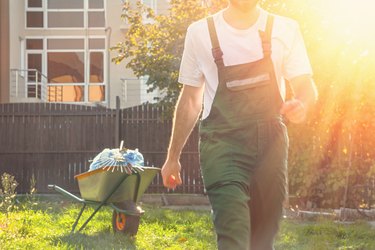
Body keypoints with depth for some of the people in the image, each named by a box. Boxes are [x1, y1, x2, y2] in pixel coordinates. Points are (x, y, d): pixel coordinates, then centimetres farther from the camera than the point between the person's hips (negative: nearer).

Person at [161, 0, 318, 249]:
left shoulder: (285, 30, 4)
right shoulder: (201, 33, 5)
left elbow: (305, 85, 7)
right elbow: (190, 100, 12)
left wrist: (302, 104, -18)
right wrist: (173, 157, 15)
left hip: (270, 143, 2)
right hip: (222, 144, -2)